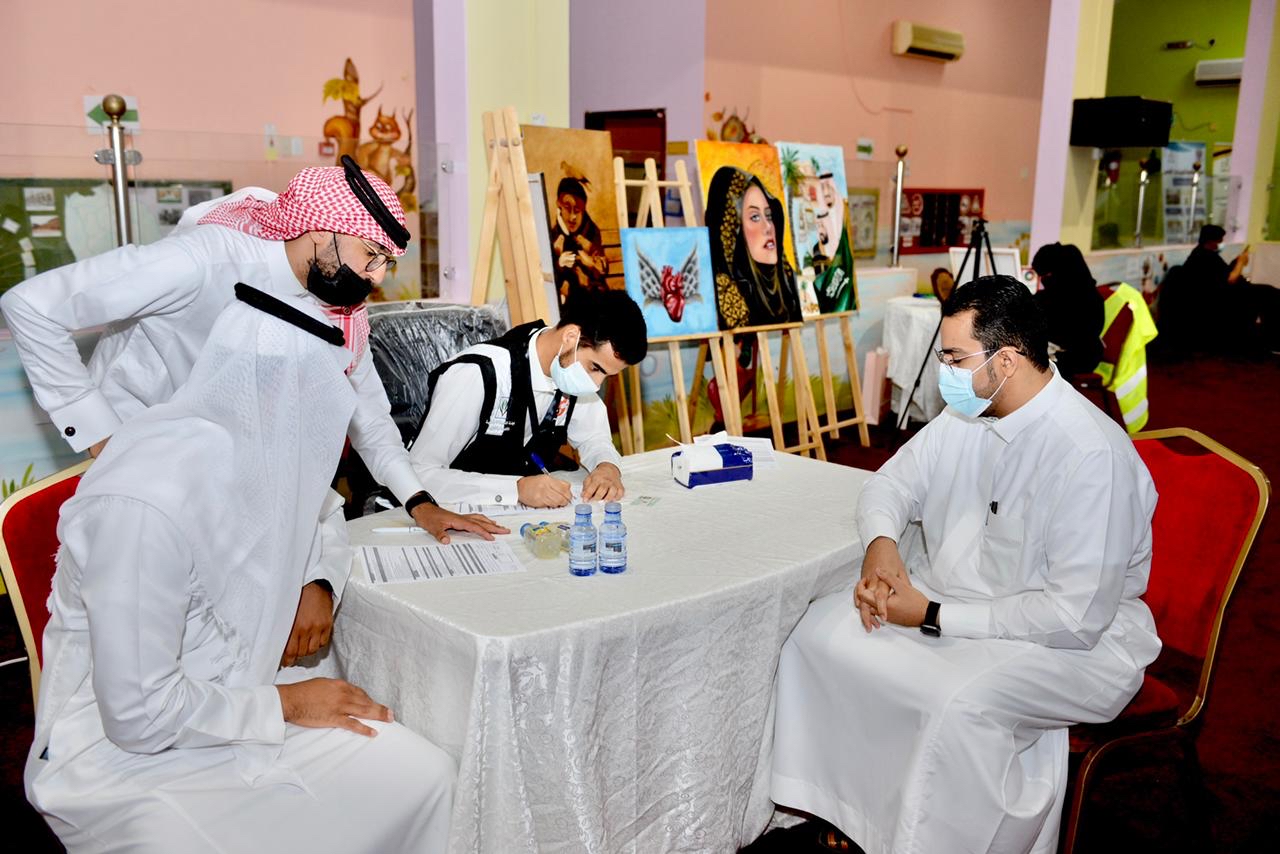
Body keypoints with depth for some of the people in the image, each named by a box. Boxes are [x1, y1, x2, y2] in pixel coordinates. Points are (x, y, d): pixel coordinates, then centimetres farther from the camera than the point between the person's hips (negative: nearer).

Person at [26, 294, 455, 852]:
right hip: (123, 750, -7)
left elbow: (317, 512, 19)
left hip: (228, 699, 7)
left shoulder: (257, 450, -5)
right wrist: (285, 704, -14)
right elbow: (140, 714, -25)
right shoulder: (149, 501, -29)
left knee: (424, 775, -8)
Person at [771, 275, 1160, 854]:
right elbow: (890, 485, 11)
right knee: (821, 628, -5)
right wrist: (882, 542, -13)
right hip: (957, 598, 8)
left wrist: (934, 617, -23)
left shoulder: (1092, 453, -25)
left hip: (1074, 645, -8)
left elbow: (1077, 616, -26)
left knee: (962, 704, -37)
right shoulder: (966, 416, 0)